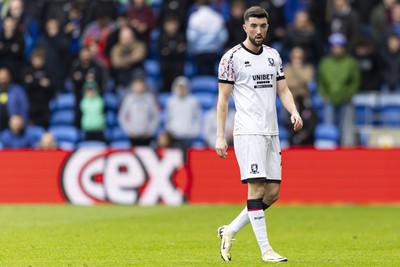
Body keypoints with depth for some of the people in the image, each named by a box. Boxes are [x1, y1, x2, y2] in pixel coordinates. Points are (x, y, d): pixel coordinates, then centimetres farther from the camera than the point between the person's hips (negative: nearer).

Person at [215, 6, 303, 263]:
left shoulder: (273, 55, 14)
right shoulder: (232, 57, -4)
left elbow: (283, 89, 17)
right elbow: (223, 98, -3)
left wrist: (294, 112, -4)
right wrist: (220, 136, -8)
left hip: (271, 133, 7)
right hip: (248, 133, -7)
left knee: (273, 193, 5)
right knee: (256, 189, -11)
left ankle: (230, 231, 20)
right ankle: (265, 250, -8)